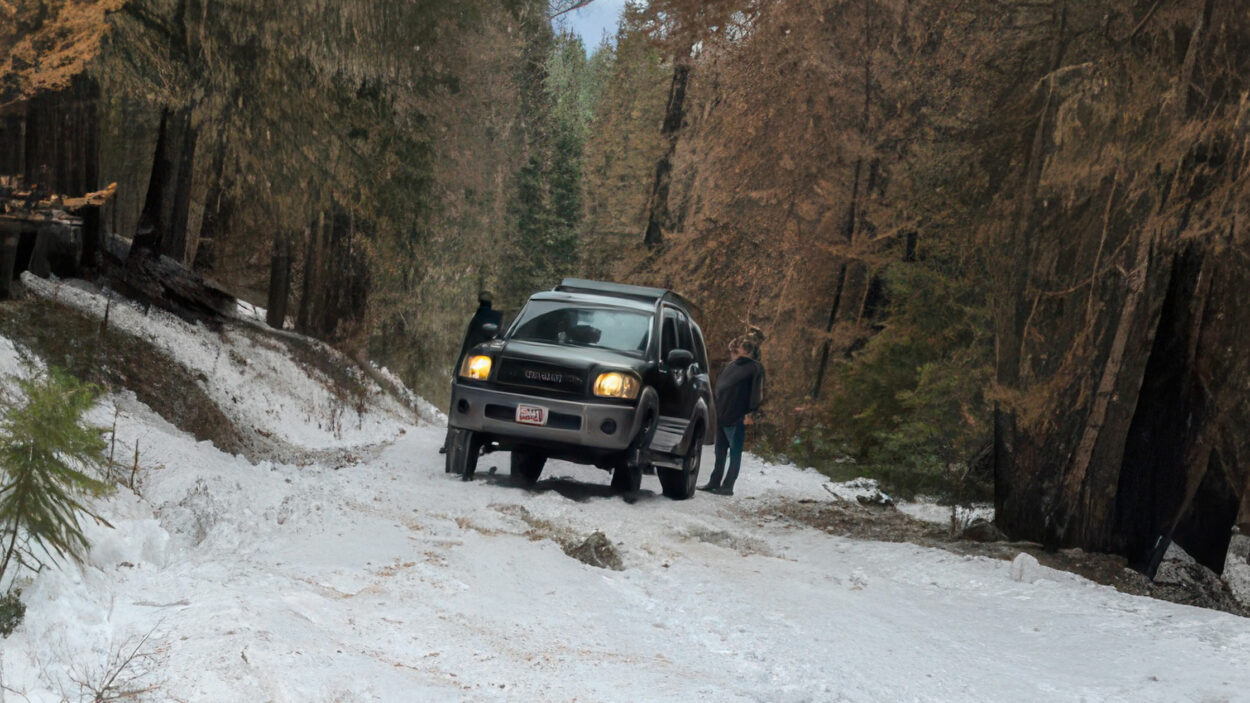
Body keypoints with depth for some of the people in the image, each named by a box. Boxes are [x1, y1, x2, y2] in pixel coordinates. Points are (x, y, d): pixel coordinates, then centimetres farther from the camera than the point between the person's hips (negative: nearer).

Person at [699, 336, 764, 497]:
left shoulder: (755, 368, -3)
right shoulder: (731, 366, 16)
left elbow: (757, 392, -12)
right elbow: (720, 386, 21)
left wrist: (750, 413, -18)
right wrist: (717, 413, 16)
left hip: (737, 419, -7)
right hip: (721, 417, 7)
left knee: (735, 453, -1)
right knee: (720, 451, 12)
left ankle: (728, 486, 0)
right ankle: (714, 482, 18)